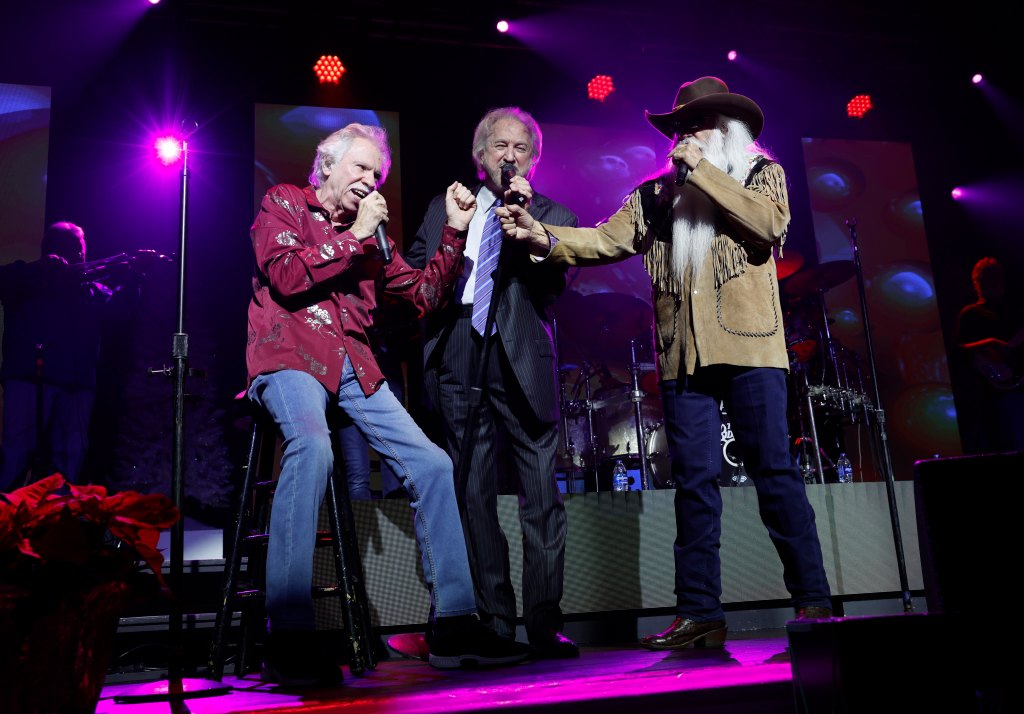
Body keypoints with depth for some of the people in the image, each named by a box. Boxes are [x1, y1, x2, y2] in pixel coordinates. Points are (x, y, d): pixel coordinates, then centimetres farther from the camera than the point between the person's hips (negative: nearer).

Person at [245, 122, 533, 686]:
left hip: (353, 366, 6)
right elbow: (286, 276, -9)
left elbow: (425, 294, 17)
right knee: (313, 447, -37)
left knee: (432, 464, -7)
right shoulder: (282, 205, 10)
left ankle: (453, 625, -1)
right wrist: (355, 235, -4)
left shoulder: (370, 234, 22)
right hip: (290, 358, -6)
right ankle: (288, 637, -35)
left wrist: (455, 231, 10)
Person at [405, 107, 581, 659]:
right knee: (473, 497, 5)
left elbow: (554, 284, -3)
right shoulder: (443, 208, 19)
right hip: (457, 361, 2)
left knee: (541, 497, -6)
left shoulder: (552, 216, 12)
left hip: (521, 362, -2)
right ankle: (495, 625, 13)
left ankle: (544, 623, 1)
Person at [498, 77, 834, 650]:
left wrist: (702, 170, -4)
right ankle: (700, 616, 6)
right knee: (695, 484, 2)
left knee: (775, 472, -3)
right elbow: (607, 241, 7)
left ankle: (814, 602, 6)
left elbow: (771, 222, -7)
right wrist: (544, 237, -9)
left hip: (749, 346, -2)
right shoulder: (654, 196, 18)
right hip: (683, 357, 3)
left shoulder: (762, 173, 13)